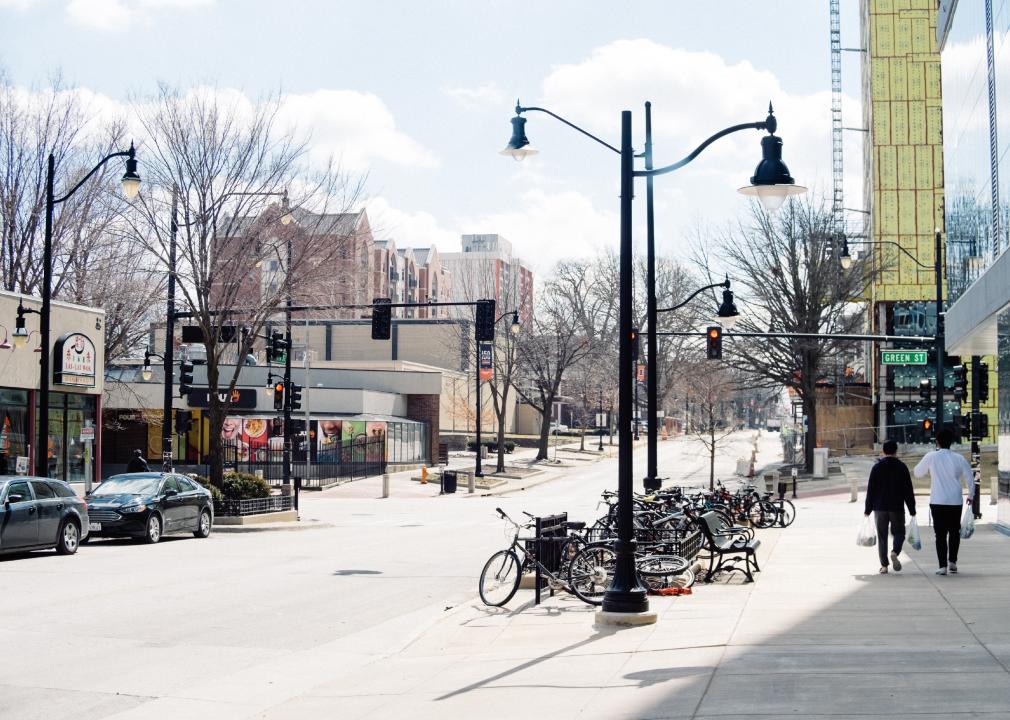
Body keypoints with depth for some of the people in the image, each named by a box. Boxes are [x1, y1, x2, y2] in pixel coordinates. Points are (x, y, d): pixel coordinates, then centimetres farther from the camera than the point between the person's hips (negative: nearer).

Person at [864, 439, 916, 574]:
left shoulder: (877, 467, 1)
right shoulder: (902, 467, 0)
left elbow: (871, 490, 0)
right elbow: (908, 490, 0)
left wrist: (867, 509, 5)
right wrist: (912, 510, 5)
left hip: (880, 507, 1)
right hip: (897, 507, -1)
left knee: (882, 536, 6)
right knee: (899, 532, 11)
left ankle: (884, 565, 2)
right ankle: (895, 552, -19)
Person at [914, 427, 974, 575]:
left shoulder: (931, 457, -6)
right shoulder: (959, 459, -2)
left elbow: (918, 473, 7)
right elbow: (970, 479, 4)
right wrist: (970, 495, 20)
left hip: (937, 502, -1)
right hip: (955, 502, 1)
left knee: (940, 534, 2)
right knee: (954, 531, 18)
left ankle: (943, 566, -3)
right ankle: (952, 561, 12)